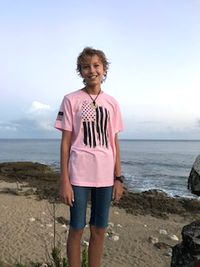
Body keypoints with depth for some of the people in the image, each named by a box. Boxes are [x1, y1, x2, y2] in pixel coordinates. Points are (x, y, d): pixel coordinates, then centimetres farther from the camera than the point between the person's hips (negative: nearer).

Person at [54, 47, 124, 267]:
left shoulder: (111, 103, 7)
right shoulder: (71, 100, -1)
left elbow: (114, 143, 8)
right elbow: (65, 142, -3)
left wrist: (118, 178, 5)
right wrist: (64, 181, -7)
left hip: (105, 175, 3)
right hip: (79, 174, -3)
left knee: (99, 229, 13)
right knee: (77, 228, 8)